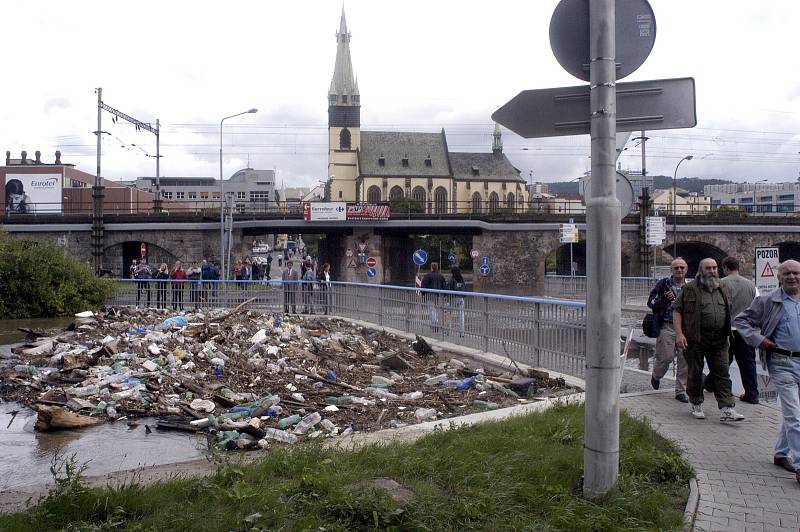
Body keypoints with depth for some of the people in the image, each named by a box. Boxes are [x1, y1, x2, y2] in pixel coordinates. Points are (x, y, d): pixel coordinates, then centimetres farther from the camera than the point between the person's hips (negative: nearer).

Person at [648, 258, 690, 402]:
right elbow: (651, 302, 1)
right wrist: (665, 298, -15)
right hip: (667, 326, -3)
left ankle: (681, 391, 9)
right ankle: (656, 376, 28)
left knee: (684, 360, -1)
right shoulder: (663, 284, 3)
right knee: (666, 357, -5)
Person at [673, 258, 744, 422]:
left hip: (719, 340, 4)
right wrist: (679, 334, -13)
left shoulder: (724, 290, 15)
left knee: (722, 374, -1)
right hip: (695, 339, -4)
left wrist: (728, 334, 16)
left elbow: (728, 314, 23)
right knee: (695, 373, 5)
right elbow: (677, 311, -4)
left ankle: (726, 409, -3)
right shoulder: (690, 289, -1)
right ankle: (696, 405, 20)